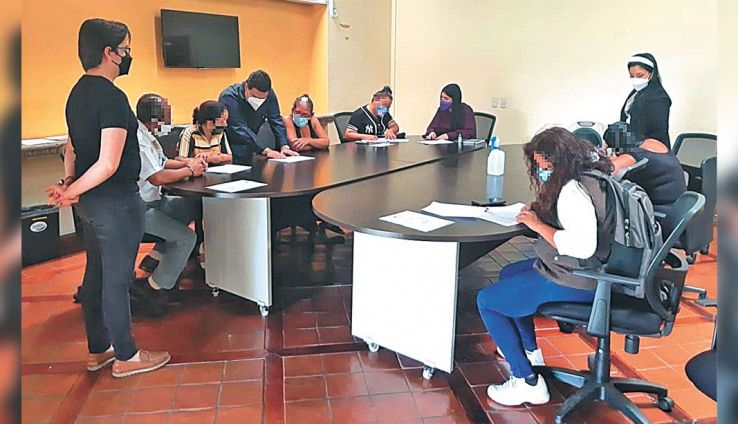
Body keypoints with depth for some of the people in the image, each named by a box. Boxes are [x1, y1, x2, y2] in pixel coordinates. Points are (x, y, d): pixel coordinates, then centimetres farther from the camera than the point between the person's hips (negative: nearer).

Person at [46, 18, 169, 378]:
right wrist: (71, 191, -13)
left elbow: (72, 147, 14)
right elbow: (109, 164, -24)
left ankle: (98, 350, 32)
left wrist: (69, 183, 1)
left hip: (90, 201, 9)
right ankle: (126, 357, 17)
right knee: (117, 280, 2)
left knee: (96, 275, 17)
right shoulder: (112, 97, -19)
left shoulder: (78, 92, 11)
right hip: (116, 201, -9)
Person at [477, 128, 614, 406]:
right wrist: (541, 211, 1)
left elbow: (582, 245, -34)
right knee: (508, 274, 29)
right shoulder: (590, 176, 7)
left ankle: (528, 382, 1)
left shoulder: (573, 191, -24)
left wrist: (538, 225, -22)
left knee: (486, 301, -4)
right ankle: (530, 352, 37)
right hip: (579, 269, 11)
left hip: (573, 282, -11)